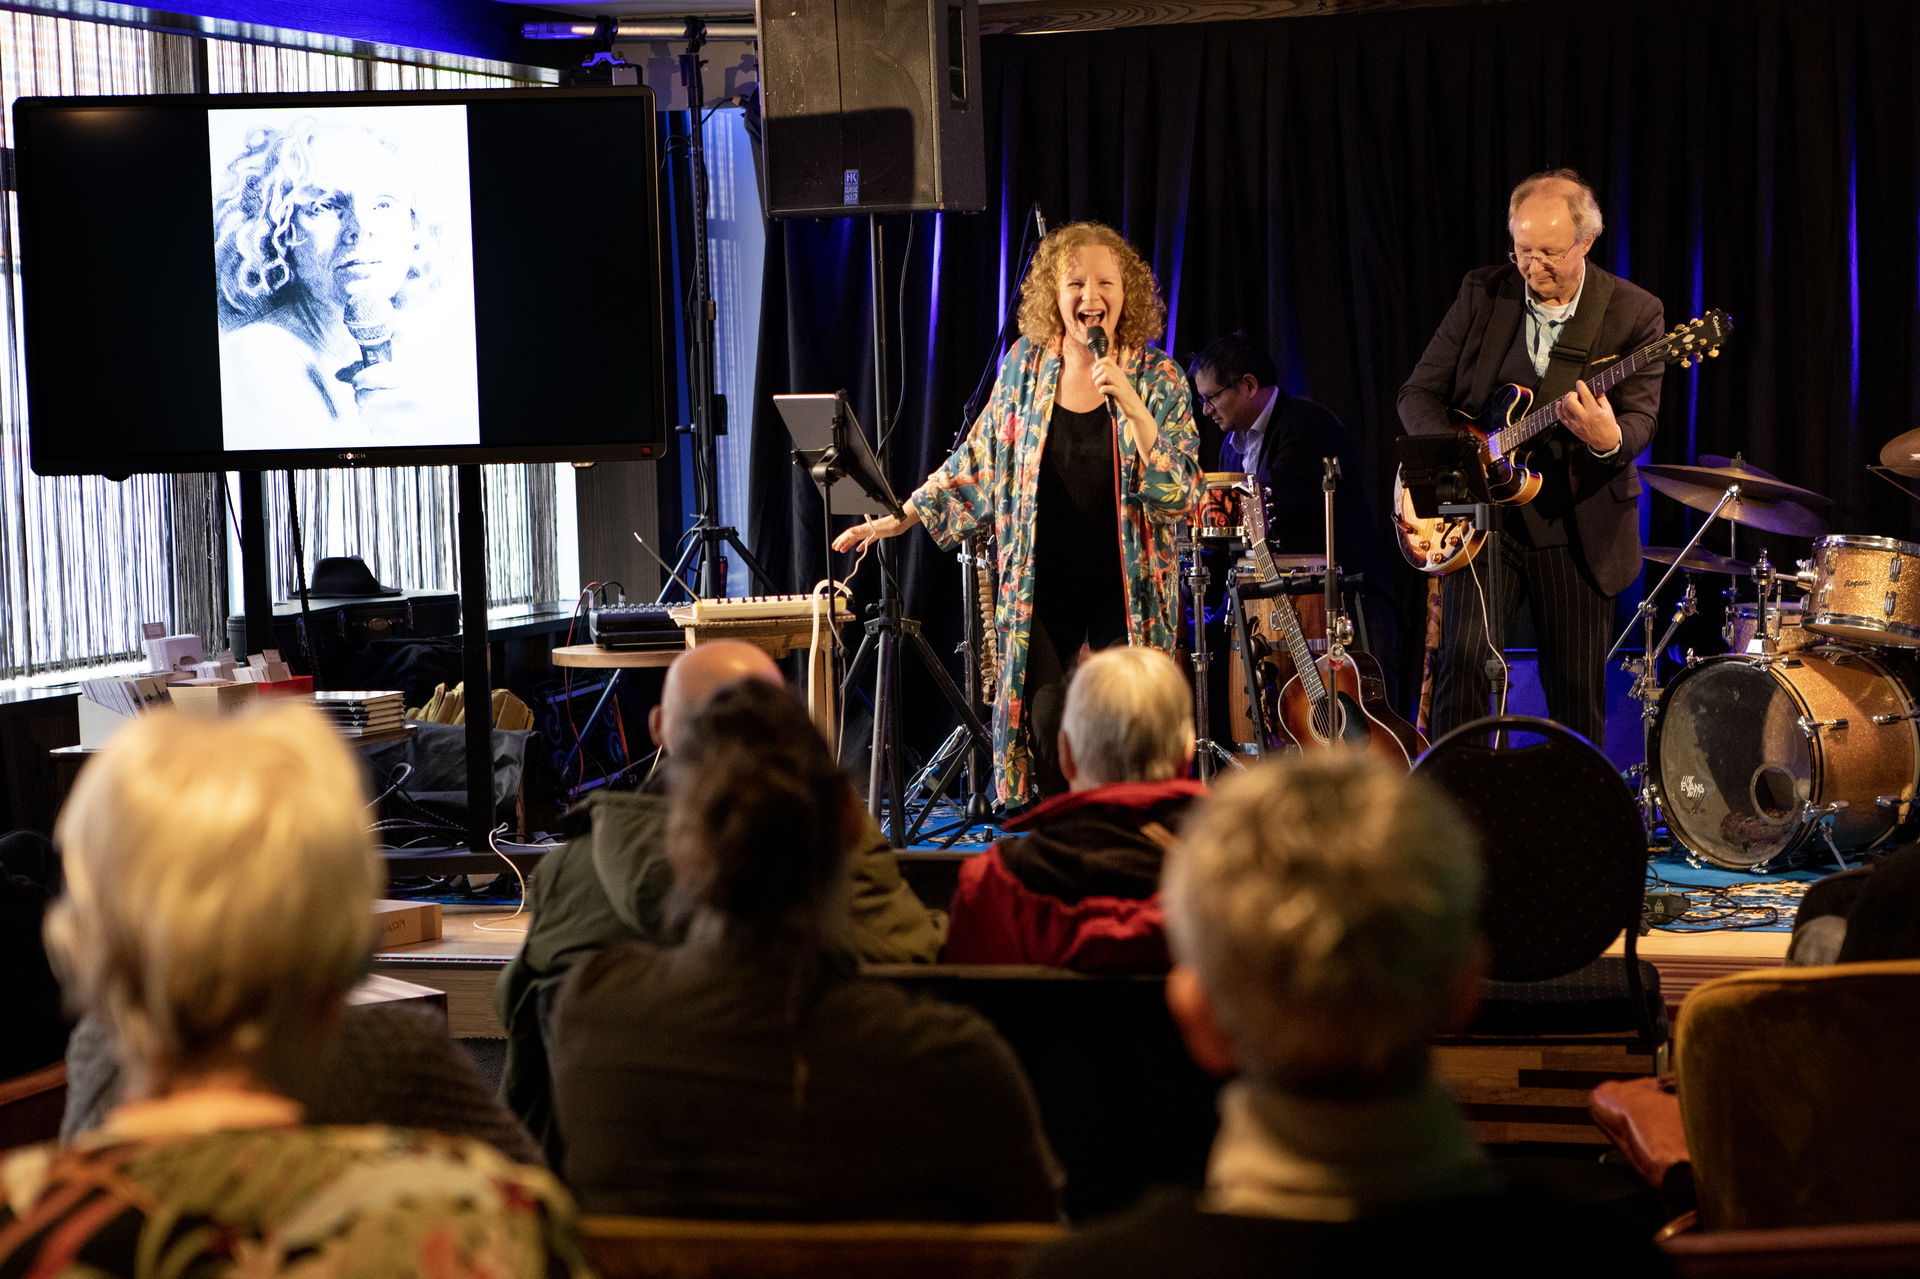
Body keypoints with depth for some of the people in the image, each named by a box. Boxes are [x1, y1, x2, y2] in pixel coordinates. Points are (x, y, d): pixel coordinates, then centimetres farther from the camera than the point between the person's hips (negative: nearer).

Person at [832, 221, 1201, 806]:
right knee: (1044, 723, -5)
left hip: (1127, 592, -2)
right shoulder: (1026, 364, 3)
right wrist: (896, 519, 9)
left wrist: (1131, 405, -22)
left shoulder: (1157, 378, -3)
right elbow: (978, 460, 12)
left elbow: (1179, 496, -11)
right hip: (1041, 587, 2)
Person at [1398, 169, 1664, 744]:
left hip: (1575, 527, -1)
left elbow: (1640, 421, -12)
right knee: (1464, 658, -16)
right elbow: (1418, 392, 5)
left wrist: (1609, 440, -36)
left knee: (1577, 691, 5)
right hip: (1482, 513, 1)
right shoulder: (1483, 293, 1)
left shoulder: (1633, 313, -5)